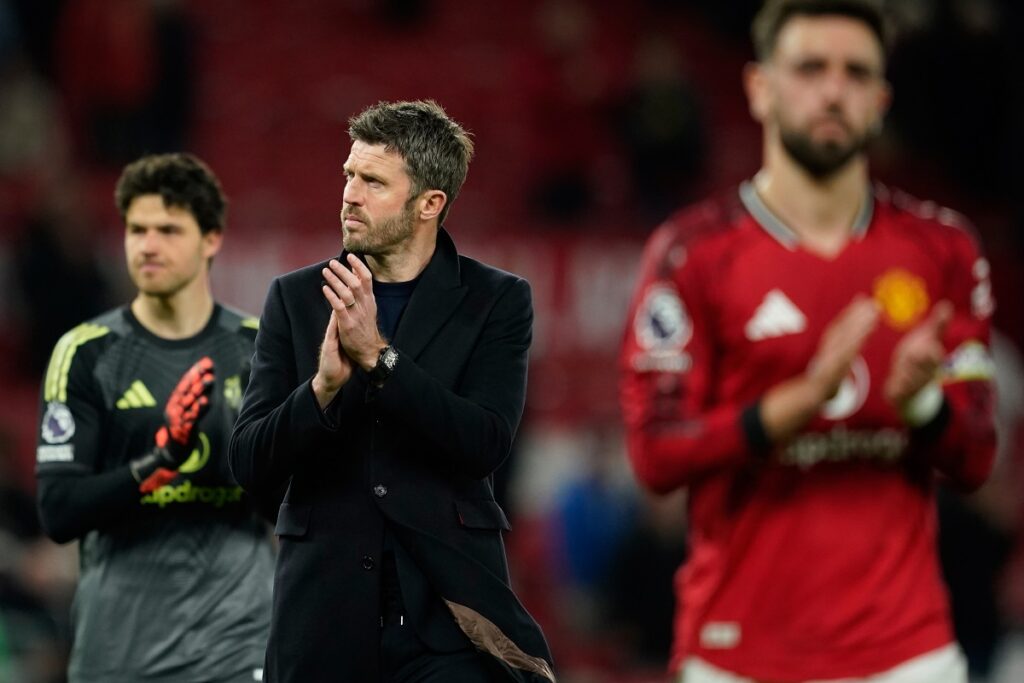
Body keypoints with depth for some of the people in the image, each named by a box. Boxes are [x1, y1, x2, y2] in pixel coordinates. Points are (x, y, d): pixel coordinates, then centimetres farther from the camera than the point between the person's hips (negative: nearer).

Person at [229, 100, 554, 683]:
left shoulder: (497, 301, 2)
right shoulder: (296, 299, 7)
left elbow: (486, 445, -12)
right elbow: (251, 466, 1)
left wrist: (377, 356, -19)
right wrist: (324, 385, -17)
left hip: (447, 609, -2)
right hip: (326, 608, 2)